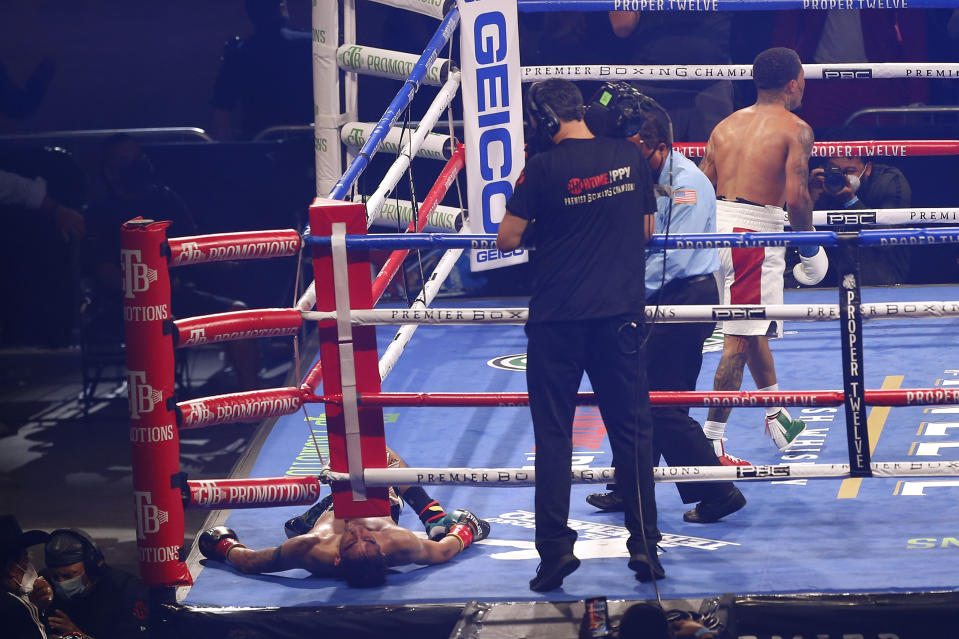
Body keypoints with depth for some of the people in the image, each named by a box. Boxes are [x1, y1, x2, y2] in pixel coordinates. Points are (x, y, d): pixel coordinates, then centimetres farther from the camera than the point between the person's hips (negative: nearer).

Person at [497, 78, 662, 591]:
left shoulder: (544, 168, -10)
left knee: (553, 432, 5)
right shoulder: (630, 158, 2)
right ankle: (644, 544, 7)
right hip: (621, 313, 3)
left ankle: (555, 548, 2)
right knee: (630, 428, 9)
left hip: (557, 317, -3)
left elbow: (507, 240, -8)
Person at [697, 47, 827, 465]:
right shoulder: (794, 129, -4)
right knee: (740, 339, -4)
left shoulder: (726, 126, 15)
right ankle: (712, 441, -7)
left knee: (754, 328, 24)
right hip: (756, 231, -7)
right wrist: (810, 247, -2)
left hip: (717, 226, 7)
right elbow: (797, 196, -14)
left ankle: (776, 416, 39)